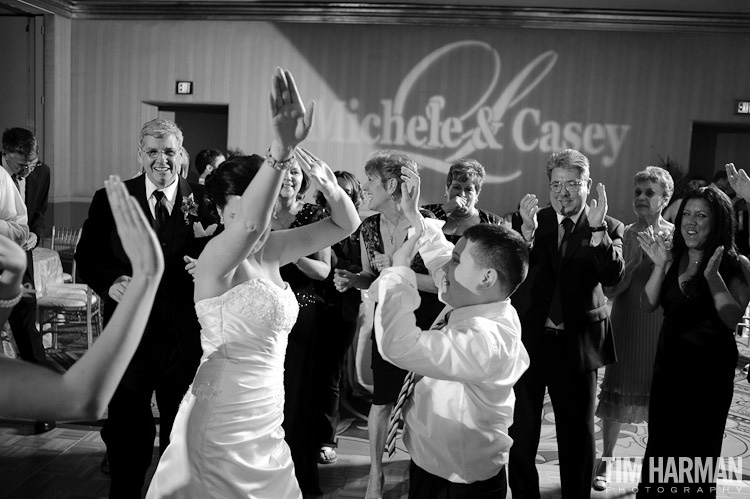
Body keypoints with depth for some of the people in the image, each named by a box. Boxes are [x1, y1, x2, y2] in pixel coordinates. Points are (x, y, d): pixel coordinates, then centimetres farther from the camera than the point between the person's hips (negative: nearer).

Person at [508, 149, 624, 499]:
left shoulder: (608, 227, -1)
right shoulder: (532, 220, 2)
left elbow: (613, 276, -16)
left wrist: (597, 229, -27)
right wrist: (528, 228, -24)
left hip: (577, 343, -1)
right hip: (528, 338, 1)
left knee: (577, 432, 14)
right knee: (520, 428, 12)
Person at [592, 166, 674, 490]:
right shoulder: (623, 235, -3)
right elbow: (610, 290, -8)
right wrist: (634, 259, -19)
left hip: (663, 326, 1)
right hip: (626, 326, 0)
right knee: (617, 394, 7)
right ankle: (606, 461, 24)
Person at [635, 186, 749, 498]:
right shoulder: (674, 260, 3)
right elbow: (648, 305, -4)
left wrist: (713, 275, -24)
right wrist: (660, 265, -14)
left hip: (709, 370, -3)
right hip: (668, 366, 3)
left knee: (697, 453, 10)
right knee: (659, 448, 9)